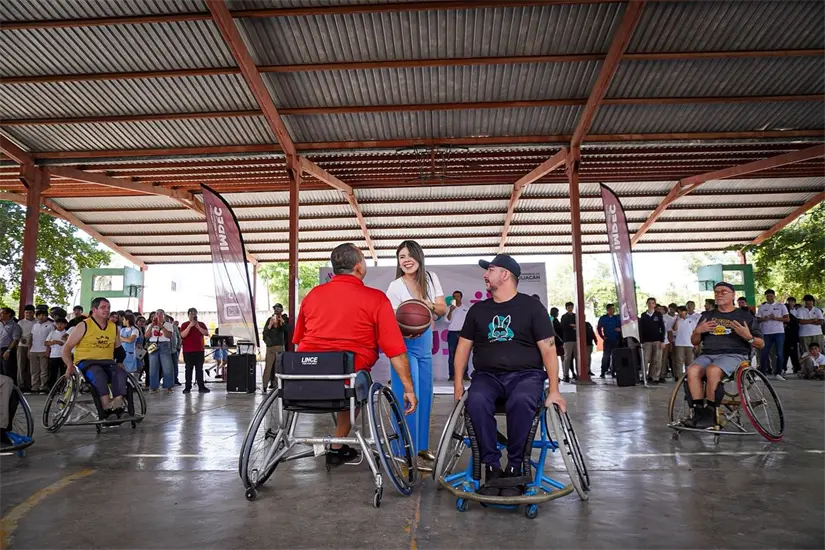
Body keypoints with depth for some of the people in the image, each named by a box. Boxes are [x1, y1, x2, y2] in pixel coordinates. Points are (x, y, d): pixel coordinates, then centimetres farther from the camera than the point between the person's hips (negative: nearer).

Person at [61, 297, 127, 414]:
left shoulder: (114, 327, 14)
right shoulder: (84, 326, 0)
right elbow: (67, 348, 0)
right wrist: (70, 365, -16)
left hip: (107, 362, 4)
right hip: (86, 362, -4)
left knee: (120, 371, -29)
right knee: (98, 373, -38)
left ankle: (118, 403, -44)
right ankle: (106, 404, -46)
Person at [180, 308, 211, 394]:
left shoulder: (201, 324, 11)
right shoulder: (184, 325, 5)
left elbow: (206, 333, -1)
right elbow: (183, 335, -10)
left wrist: (198, 327, -11)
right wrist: (190, 326, -17)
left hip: (199, 350, 2)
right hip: (188, 351, -2)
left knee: (199, 369, 2)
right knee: (188, 369, 0)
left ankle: (201, 386, 2)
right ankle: (187, 387, 3)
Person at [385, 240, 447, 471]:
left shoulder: (431, 278, 1)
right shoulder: (395, 287, -13)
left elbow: (443, 309, 0)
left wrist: (430, 306, -21)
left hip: (425, 343, 6)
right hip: (405, 345, -5)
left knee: (425, 396, 12)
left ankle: (422, 447, 26)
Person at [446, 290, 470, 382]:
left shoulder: (466, 308, 9)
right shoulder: (450, 307, 7)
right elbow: (447, 320, -2)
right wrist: (451, 311, -16)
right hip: (452, 333, 0)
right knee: (452, 355, -2)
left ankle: (465, 374, 0)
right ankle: (452, 374, -1)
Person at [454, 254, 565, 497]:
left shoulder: (531, 307, 4)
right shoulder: (478, 310, 14)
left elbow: (548, 348, -1)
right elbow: (463, 346, 14)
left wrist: (554, 389, -10)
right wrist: (458, 382, 1)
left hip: (526, 374, -2)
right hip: (487, 375, 3)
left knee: (521, 401, -36)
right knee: (476, 401, -31)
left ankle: (514, 468, -19)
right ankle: (492, 468, -20)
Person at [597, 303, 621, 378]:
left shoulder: (617, 318, 7)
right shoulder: (603, 318, 3)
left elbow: (621, 326, 11)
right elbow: (598, 328, 8)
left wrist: (620, 329, -10)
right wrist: (602, 337, 1)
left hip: (616, 340, 2)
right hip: (607, 340, -2)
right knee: (605, 356, -6)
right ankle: (603, 372, -2)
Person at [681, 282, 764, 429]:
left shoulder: (745, 316, 13)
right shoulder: (707, 316, 23)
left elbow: (760, 344, 11)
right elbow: (694, 342, 25)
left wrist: (748, 337, -11)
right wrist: (698, 331, 3)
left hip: (734, 355, -4)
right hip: (708, 354, 4)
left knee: (712, 370, -37)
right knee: (692, 370, -31)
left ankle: (710, 415, -28)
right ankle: (698, 413, -29)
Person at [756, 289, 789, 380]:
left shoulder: (781, 306, 7)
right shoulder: (761, 307, 11)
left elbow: (787, 319, 2)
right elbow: (758, 319, 9)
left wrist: (776, 318, -13)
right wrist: (764, 319, -12)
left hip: (779, 332, -1)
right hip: (766, 333, 1)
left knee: (780, 353, 0)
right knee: (764, 353, -1)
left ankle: (778, 373, 7)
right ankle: (762, 373, 2)